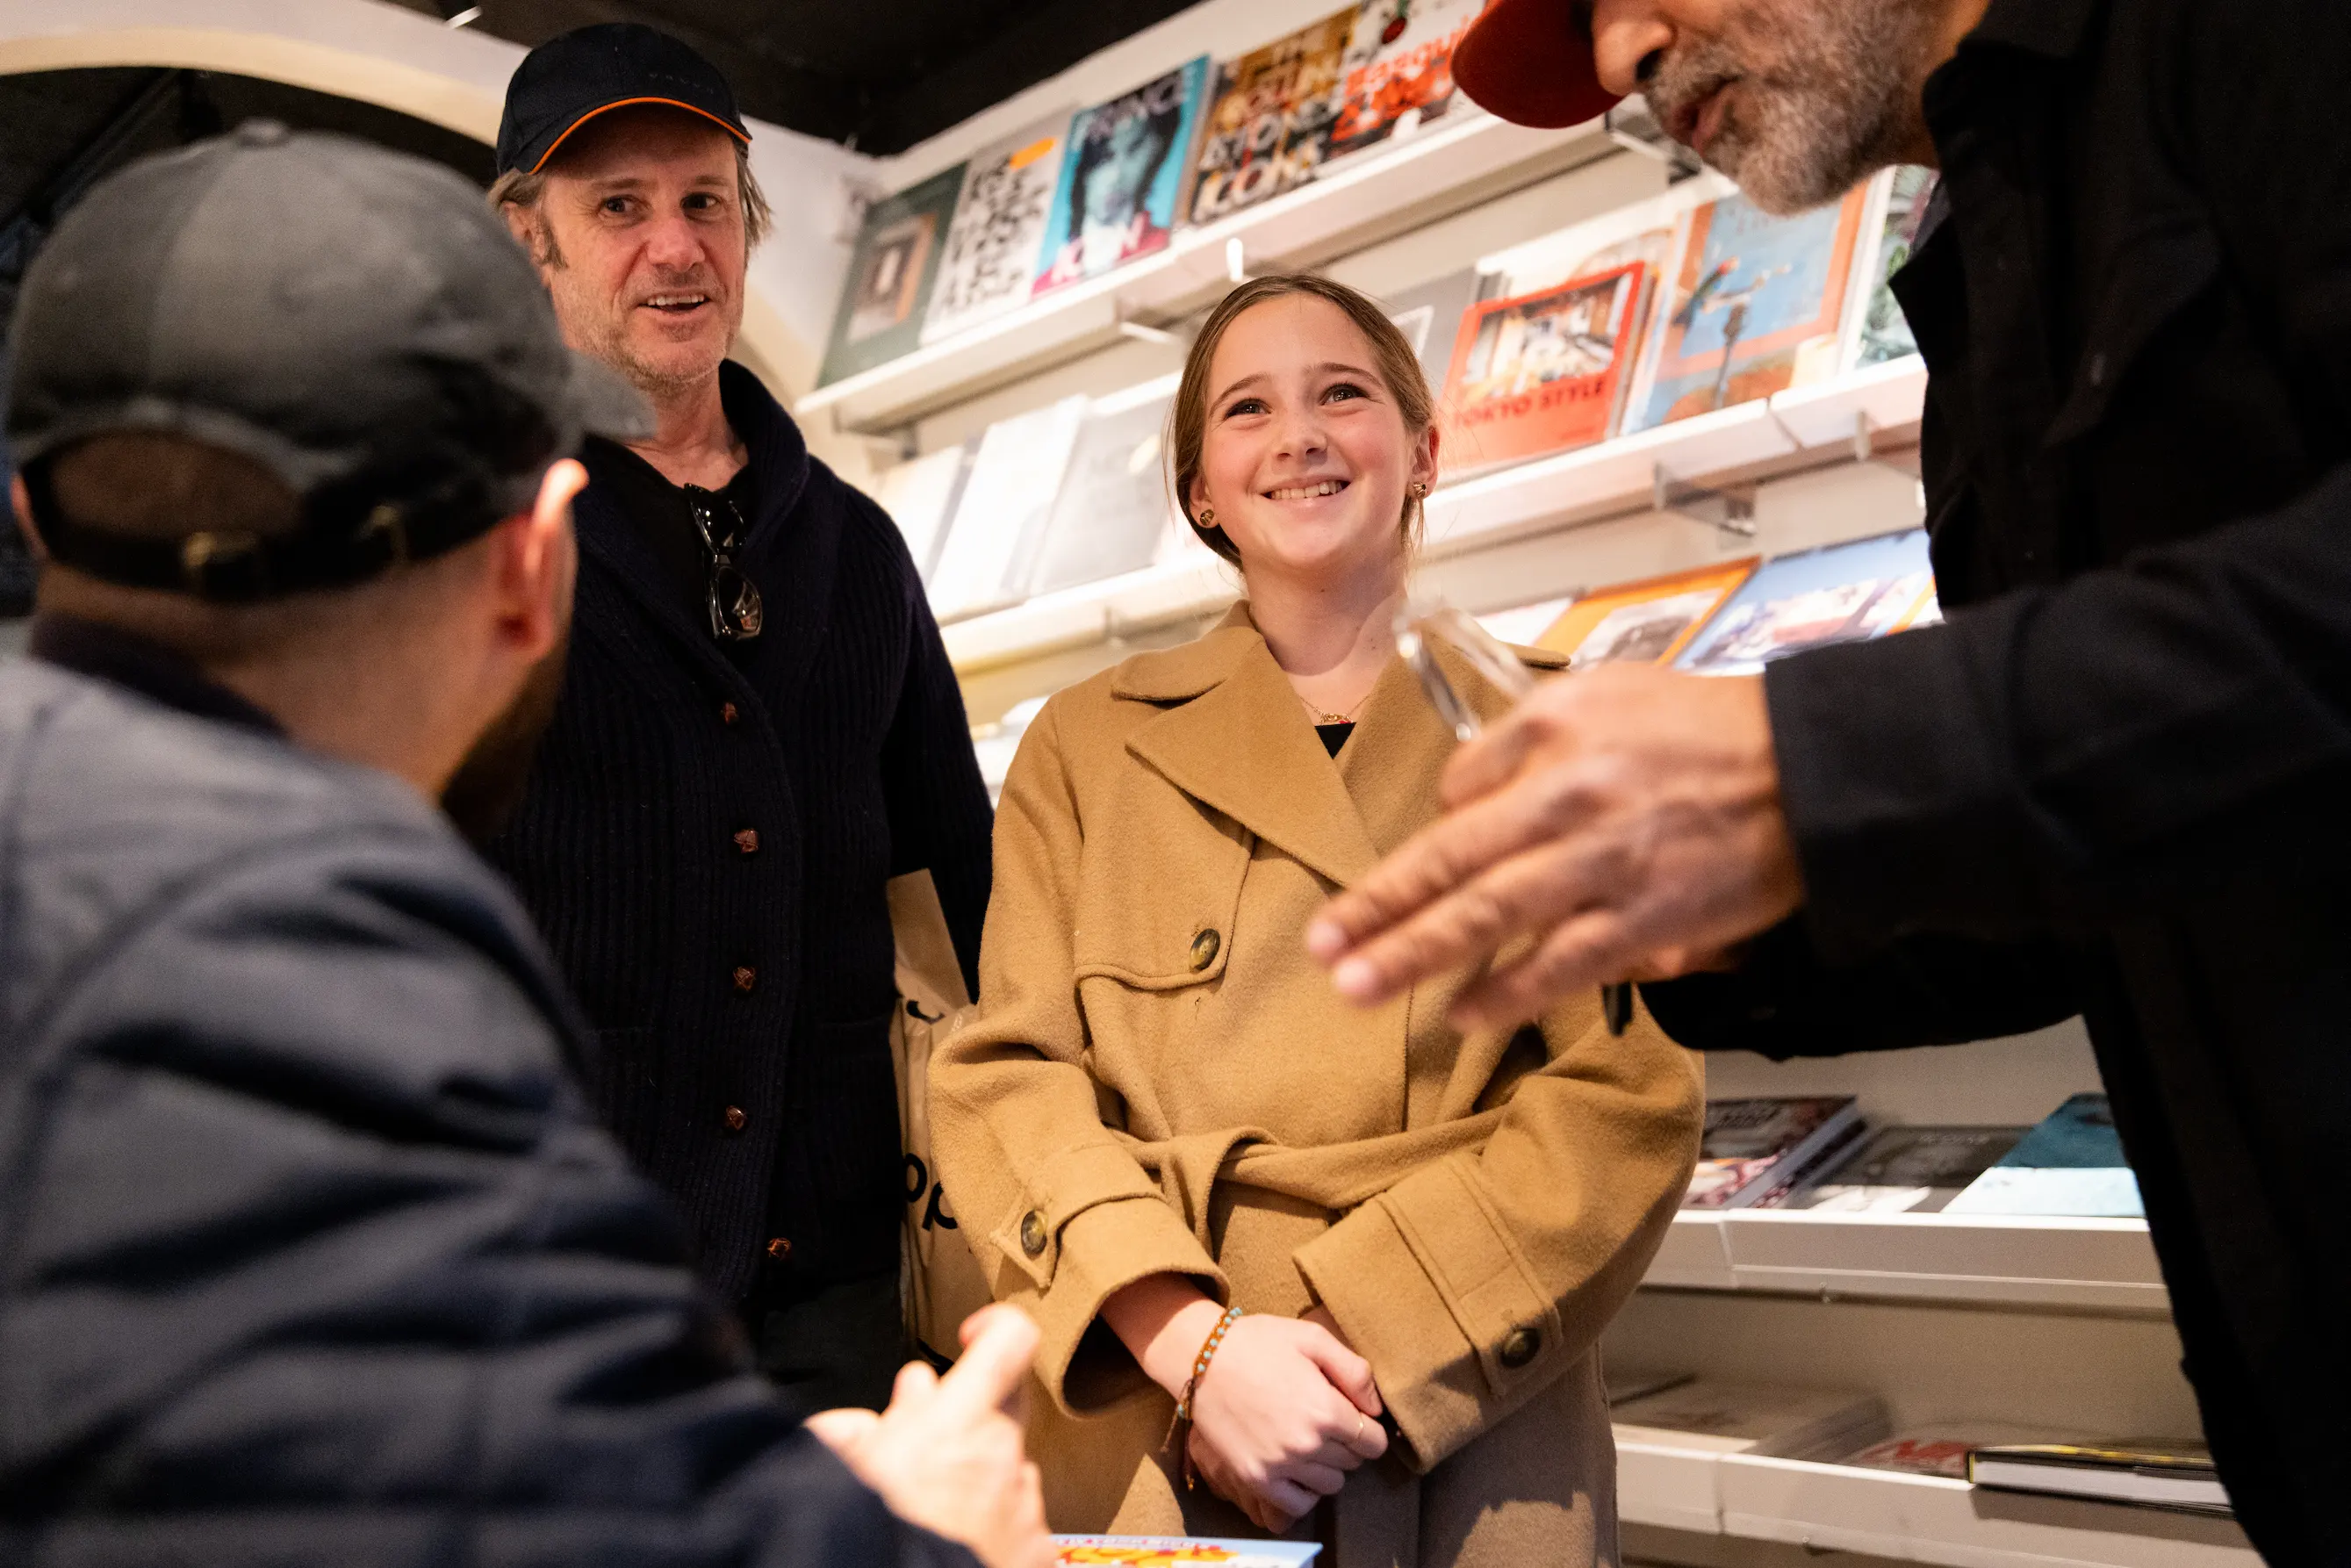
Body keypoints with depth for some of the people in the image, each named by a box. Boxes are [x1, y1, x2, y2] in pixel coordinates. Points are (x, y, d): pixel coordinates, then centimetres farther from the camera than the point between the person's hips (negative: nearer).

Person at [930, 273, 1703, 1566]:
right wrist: (1198, 1343, -16)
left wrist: (1361, 1337, -14)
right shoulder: (1086, 748, 8)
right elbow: (1007, 1077, 0)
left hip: (1475, 1455, 0)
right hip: (1136, 1452, 1)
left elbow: (1629, 1096, -3)